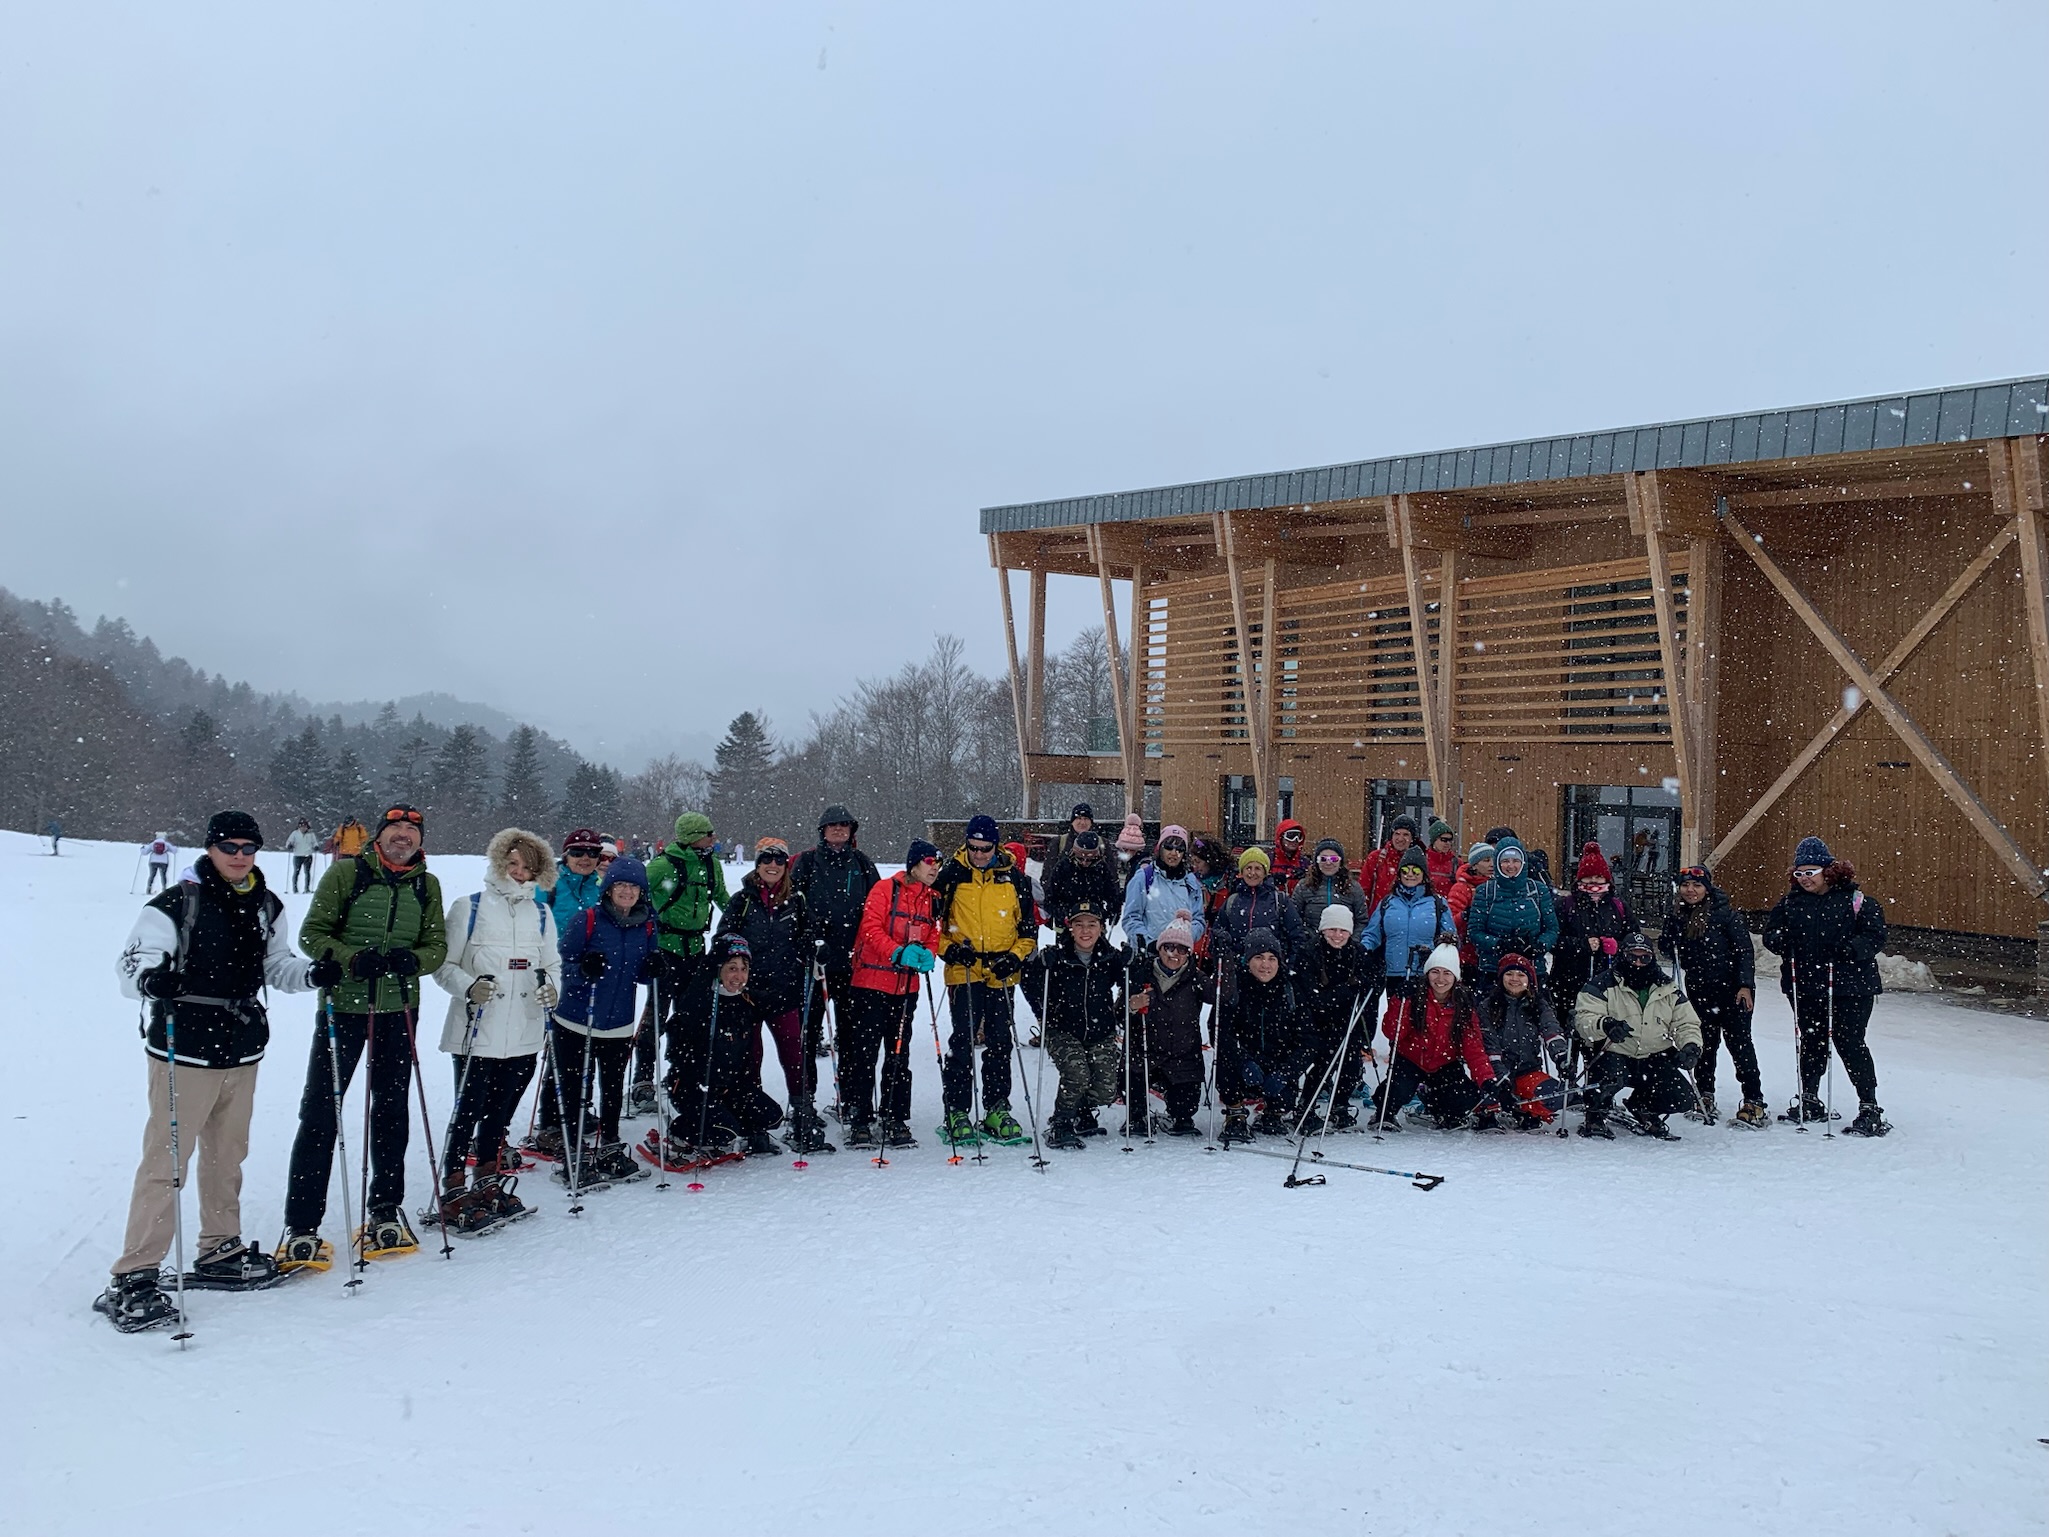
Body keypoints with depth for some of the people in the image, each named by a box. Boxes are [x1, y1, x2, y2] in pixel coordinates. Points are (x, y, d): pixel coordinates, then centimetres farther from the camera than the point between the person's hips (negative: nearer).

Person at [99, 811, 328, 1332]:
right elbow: (130, 964, -12)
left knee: (227, 1155, 16)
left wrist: (314, 974, 0)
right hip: (184, 1053, -6)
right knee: (167, 1163, -7)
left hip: (243, 1052, 6)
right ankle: (133, 1277, 0)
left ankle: (219, 1252, 30)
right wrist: (152, 980, -33)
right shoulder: (175, 904, -11)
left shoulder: (266, 907, 9)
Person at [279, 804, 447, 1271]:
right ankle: (301, 1227, 3)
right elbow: (312, 934, -4)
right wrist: (352, 959, -21)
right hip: (343, 1004, -3)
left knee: (392, 1109, 11)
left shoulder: (427, 885, 7)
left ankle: (385, 1212, 26)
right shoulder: (347, 872, -3)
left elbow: (437, 945, 7)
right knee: (320, 1110, -3)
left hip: (399, 1009, 3)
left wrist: (411, 960, -15)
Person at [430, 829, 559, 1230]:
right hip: (475, 1032, -4)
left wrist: (551, 987, -4)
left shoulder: (541, 913, 11)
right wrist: (468, 986, -20)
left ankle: (488, 1184, 28)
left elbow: (552, 964, 16)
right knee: (468, 1112, -3)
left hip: (524, 1035, 4)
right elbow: (443, 964, -3)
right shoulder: (469, 908, -2)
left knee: (500, 1113, 15)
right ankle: (454, 1192, 6)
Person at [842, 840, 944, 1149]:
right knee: (864, 1052, -3)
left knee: (899, 1054, 10)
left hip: (907, 987, 6)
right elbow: (871, 929, -14)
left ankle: (895, 1121, 17)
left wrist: (927, 955, -10)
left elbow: (933, 937, 12)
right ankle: (859, 1122, 4)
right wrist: (899, 953, -26)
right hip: (872, 983, -5)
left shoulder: (933, 899, 11)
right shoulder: (885, 889, -7)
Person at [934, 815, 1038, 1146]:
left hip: (1002, 975, 2)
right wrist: (949, 948, -10)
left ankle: (997, 1110, 18)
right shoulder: (951, 876, 1)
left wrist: (1016, 956, -4)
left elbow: (1030, 924, 10)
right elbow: (932, 919, 5)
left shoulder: (1015, 878, 6)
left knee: (1000, 1043, 8)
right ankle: (957, 1112, 3)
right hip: (963, 972, -2)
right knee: (962, 1043, -5)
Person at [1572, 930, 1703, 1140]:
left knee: (1682, 1097, -12)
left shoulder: (1668, 989, 9)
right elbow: (1583, 1018, -14)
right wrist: (1605, 1025, -37)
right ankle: (1596, 1116, -1)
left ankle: (1643, 1110, 24)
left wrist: (1690, 1046, -11)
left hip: (1655, 1058, 5)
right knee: (1610, 1076, -37)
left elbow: (1686, 1023, 12)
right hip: (1614, 1054, -4)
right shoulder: (1604, 984, -5)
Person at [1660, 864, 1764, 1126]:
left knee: (1739, 1041, -5)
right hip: (1699, 990, 5)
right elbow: (1671, 951, 11)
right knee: (1705, 1042, 9)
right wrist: (1665, 942, -10)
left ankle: (1754, 1102, -2)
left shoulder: (1724, 913, -10)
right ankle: (1704, 1097, 22)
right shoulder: (1676, 916, 5)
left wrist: (1745, 984, -15)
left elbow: (1745, 949, -9)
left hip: (1732, 989, -5)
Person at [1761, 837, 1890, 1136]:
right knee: (1810, 1043, 16)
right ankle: (1809, 1102, 30)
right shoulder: (1791, 901, 6)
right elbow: (1771, 930, 12)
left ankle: (1870, 1109, 4)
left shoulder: (1852, 898, -7)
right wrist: (1778, 939, -10)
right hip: (1804, 987, 5)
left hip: (1849, 987, -5)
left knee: (1850, 1044, -4)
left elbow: (1876, 935, -10)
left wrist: (1851, 948, -26)